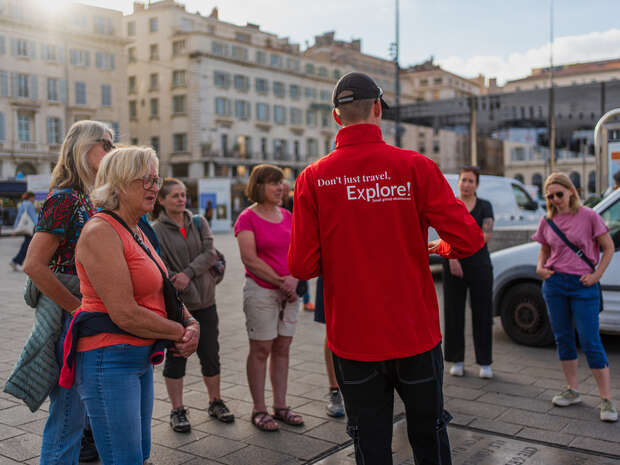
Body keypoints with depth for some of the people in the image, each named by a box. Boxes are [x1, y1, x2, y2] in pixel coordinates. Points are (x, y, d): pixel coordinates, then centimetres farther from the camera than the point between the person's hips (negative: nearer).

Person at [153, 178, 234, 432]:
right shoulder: (155, 231, -5)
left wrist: (189, 273, -19)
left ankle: (215, 402, 28)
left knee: (210, 355, 10)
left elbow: (210, 253, -5)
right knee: (176, 357, 6)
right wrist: (188, 291, -18)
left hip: (205, 301, 3)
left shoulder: (199, 222, 7)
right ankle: (177, 410, 19)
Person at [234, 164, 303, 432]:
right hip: (261, 291, -5)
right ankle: (259, 410, 12)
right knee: (260, 350, 2)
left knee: (282, 349, 10)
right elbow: (250, 259, -13)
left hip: (288, 291, 6)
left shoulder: (287, 216, 11)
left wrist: (294, 279, -8)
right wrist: (280, 282, -14)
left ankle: (280, 406, 20)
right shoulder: (247, 218, -7)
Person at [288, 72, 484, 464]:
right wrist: (439, 248, 10)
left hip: (353, 340, 1)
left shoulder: (313, 178, -6)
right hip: (416, 334, 0)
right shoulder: (415, 167, -9)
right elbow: (469, 240, -12)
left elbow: (302, 267, -9)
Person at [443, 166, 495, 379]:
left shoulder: (485, 206, 5)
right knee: (454, 313, 4)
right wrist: (452, 258, -19)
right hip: (453, 265, 0)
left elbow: (486, 235, -8)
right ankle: (457, 360, 16)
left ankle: (485, 363, 12)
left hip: (479, 265, 0)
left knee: (482, 313, 2)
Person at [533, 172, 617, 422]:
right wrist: (540, 267, 0)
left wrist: (596, 275, -9)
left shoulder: (588, 216, -6)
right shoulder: (547, 221, 5)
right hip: (554, 283, 4)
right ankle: (573, 390, 25)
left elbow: (609, 247, 0)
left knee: (590, 342, -5)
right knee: (563, 339, 11)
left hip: (582, 285, -4)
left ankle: (606, 399, 4)